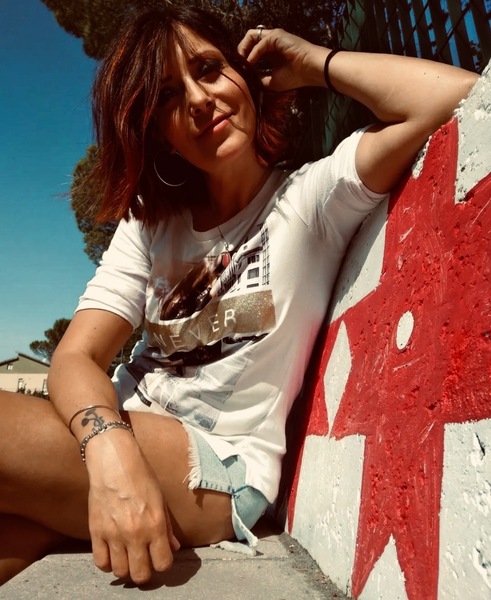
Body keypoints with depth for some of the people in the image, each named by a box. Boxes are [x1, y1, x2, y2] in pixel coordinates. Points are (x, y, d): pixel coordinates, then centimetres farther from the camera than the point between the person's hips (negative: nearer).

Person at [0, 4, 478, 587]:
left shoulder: (310, 196, -1)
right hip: (127, 439, 5)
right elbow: (76, 357, -2)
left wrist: (314, 64, -3)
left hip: (217, 470, -4)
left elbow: (455, 95, -16)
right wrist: (112, 452, -23)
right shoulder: (147, 224, 10)